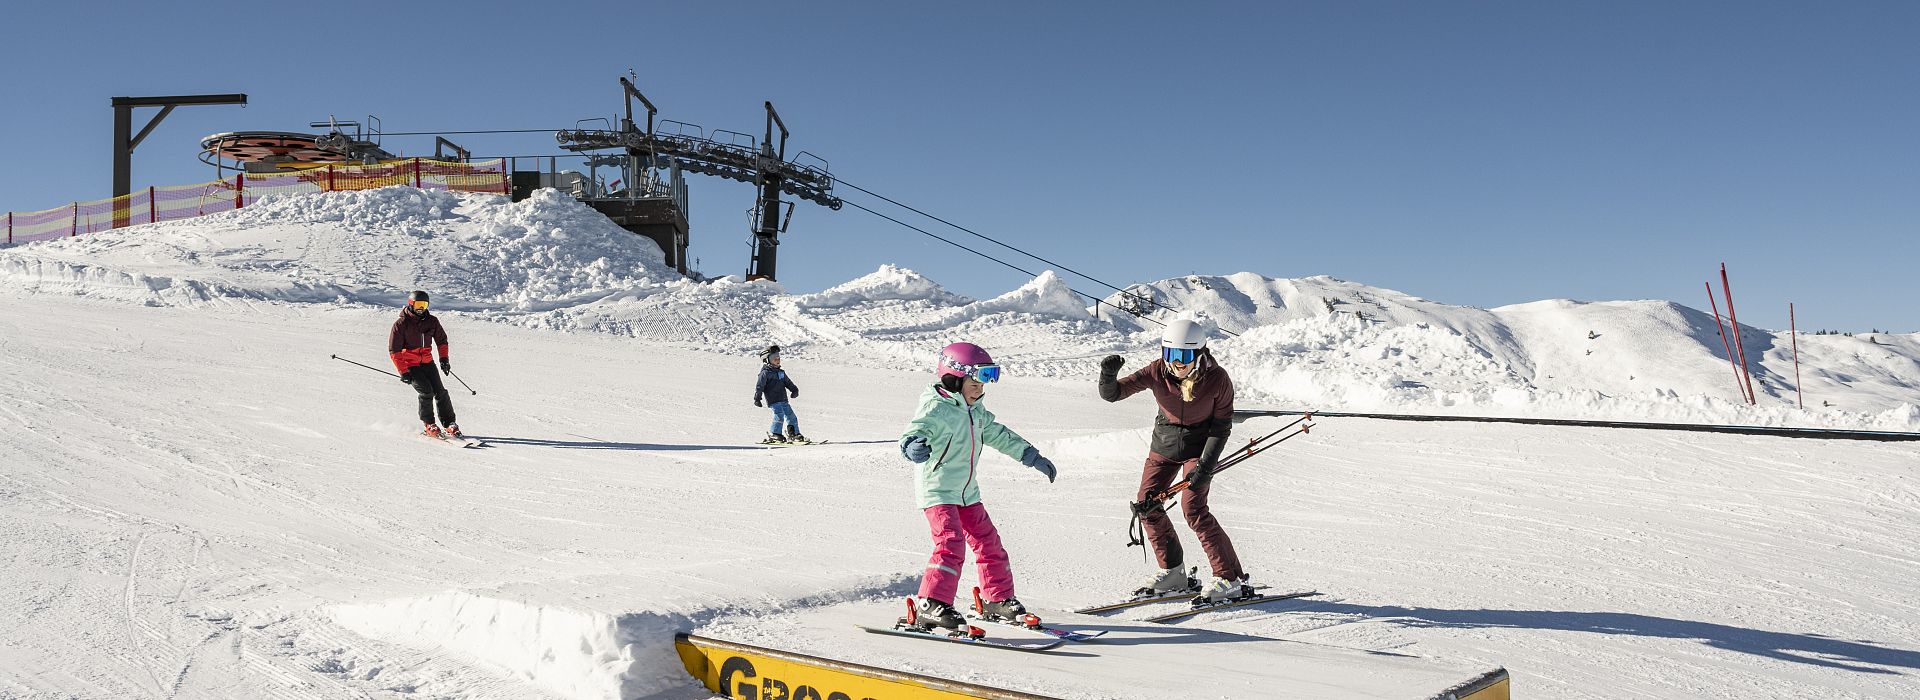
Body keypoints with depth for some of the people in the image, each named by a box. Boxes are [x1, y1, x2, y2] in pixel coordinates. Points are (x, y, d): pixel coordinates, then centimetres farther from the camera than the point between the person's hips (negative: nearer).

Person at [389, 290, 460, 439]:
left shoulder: (432, 321, 2)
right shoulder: (401, 324, -11)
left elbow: (441, 340, 17)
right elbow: (394, 350, -9)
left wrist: (444, 359, 6)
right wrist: (403, 372, -14)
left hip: (427, 362, 4)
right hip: (409, 365, -4)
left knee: (440, 392, -7)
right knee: (426, 391, -19)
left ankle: (450, 424, 0)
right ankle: (429, 425, -5)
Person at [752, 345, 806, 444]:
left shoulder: (781, 372, 20)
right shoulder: (765, 373, -4)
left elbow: (788, 383, 27)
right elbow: (759, 386, -8)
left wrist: (794, 390, 11)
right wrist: (757, 399, -14)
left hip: (784, 400, 8)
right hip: (773, 401, -8)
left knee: (792, 417, 7)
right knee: (779, 416, -21)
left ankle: (795, 434, 17)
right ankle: (774, 434, -9)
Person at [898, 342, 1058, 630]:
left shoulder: (976, 411, 10)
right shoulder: (936, 409, -17)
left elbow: (999, 435, 23)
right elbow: (914, 432, -32)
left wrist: (1032, 457, 26)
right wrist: (914, 446, -57)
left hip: (968, 493, 9)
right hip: (938, 491, -9)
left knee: (988, 542, 14)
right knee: (951, 544, -22)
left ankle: (998, 599, 29)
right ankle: (930, 606, -22)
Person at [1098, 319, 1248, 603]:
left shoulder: (1217, 378, -23)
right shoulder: (1158, 372, -19)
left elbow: (1221, 427, -15)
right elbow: (1112, 394, -20)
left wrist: (1205, 466, -22)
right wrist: (1108, 375, -42)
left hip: (1200, 445, -4)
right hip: (1165, 443, 4)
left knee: (1193, 508, -18)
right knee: (1147, 505, -1)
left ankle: (1232, 579, -10)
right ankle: (1172, 573, 17)